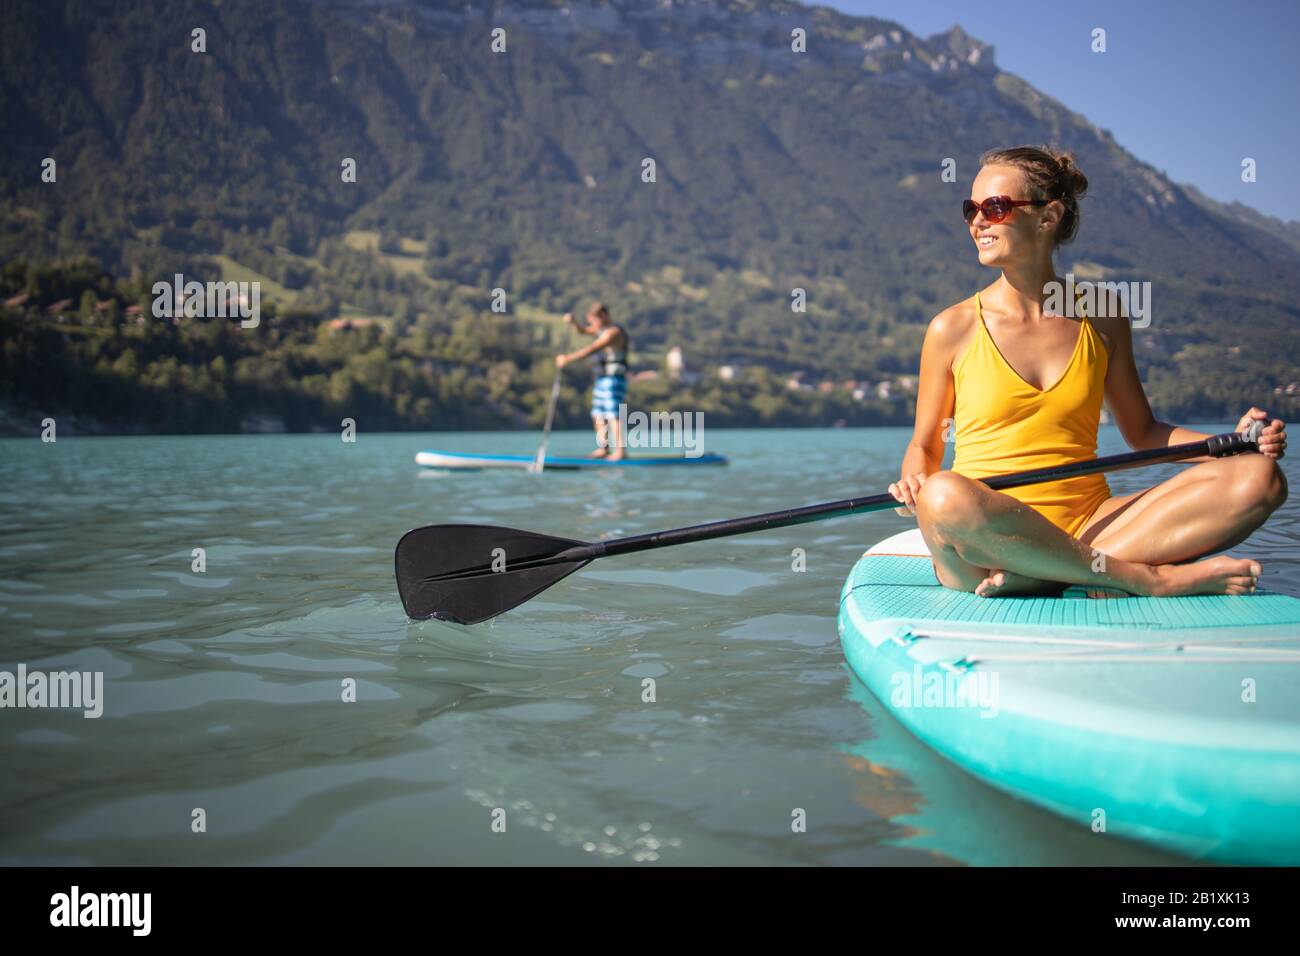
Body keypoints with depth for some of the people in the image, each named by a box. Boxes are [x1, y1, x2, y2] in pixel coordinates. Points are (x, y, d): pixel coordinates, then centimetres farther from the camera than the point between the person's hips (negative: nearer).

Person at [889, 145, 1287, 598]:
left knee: (1260, 478, -14)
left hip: (1088, 528, 4)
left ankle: (1047, 575, -26)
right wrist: (912, 484, -14)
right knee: (943, 497, -40)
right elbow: (924, 446, 9)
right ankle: (1142, 577, -25)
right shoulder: (952, 330, 2)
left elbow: (1141, 431, 19)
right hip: (986, 539, -3)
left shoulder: (1101, 318, 10)